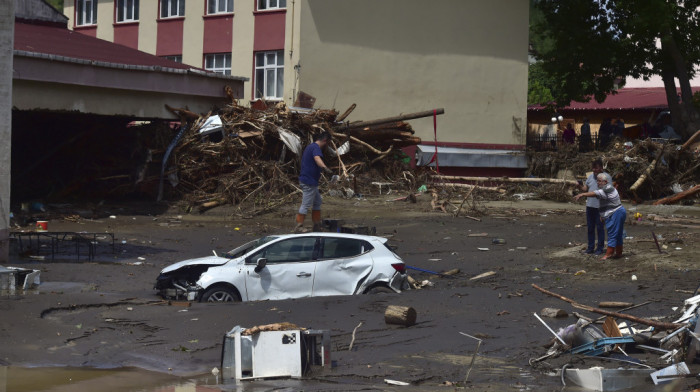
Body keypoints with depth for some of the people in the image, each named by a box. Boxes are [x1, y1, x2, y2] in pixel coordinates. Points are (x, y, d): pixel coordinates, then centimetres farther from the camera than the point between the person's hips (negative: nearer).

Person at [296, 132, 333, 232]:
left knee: (317, 202, 19)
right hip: (309, 182, -11)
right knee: (306, 205, -7)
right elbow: (317, 158, -39)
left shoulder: (310, 146, 18)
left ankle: (317, 225, 23)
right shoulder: (316, 148, -15)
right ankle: (299, 227, -6)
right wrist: (324, 167, -58)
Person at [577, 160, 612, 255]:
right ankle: (590, 247, 20)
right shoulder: (591, 176, 11)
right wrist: (580, 186, -7)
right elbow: (585, 189, 12)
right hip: (590, 205, 6)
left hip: (600, 207, -6)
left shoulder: (607, 177, -6)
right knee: (590, 227, 11)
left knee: (600, 228, 1)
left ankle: (600, 248, 9)